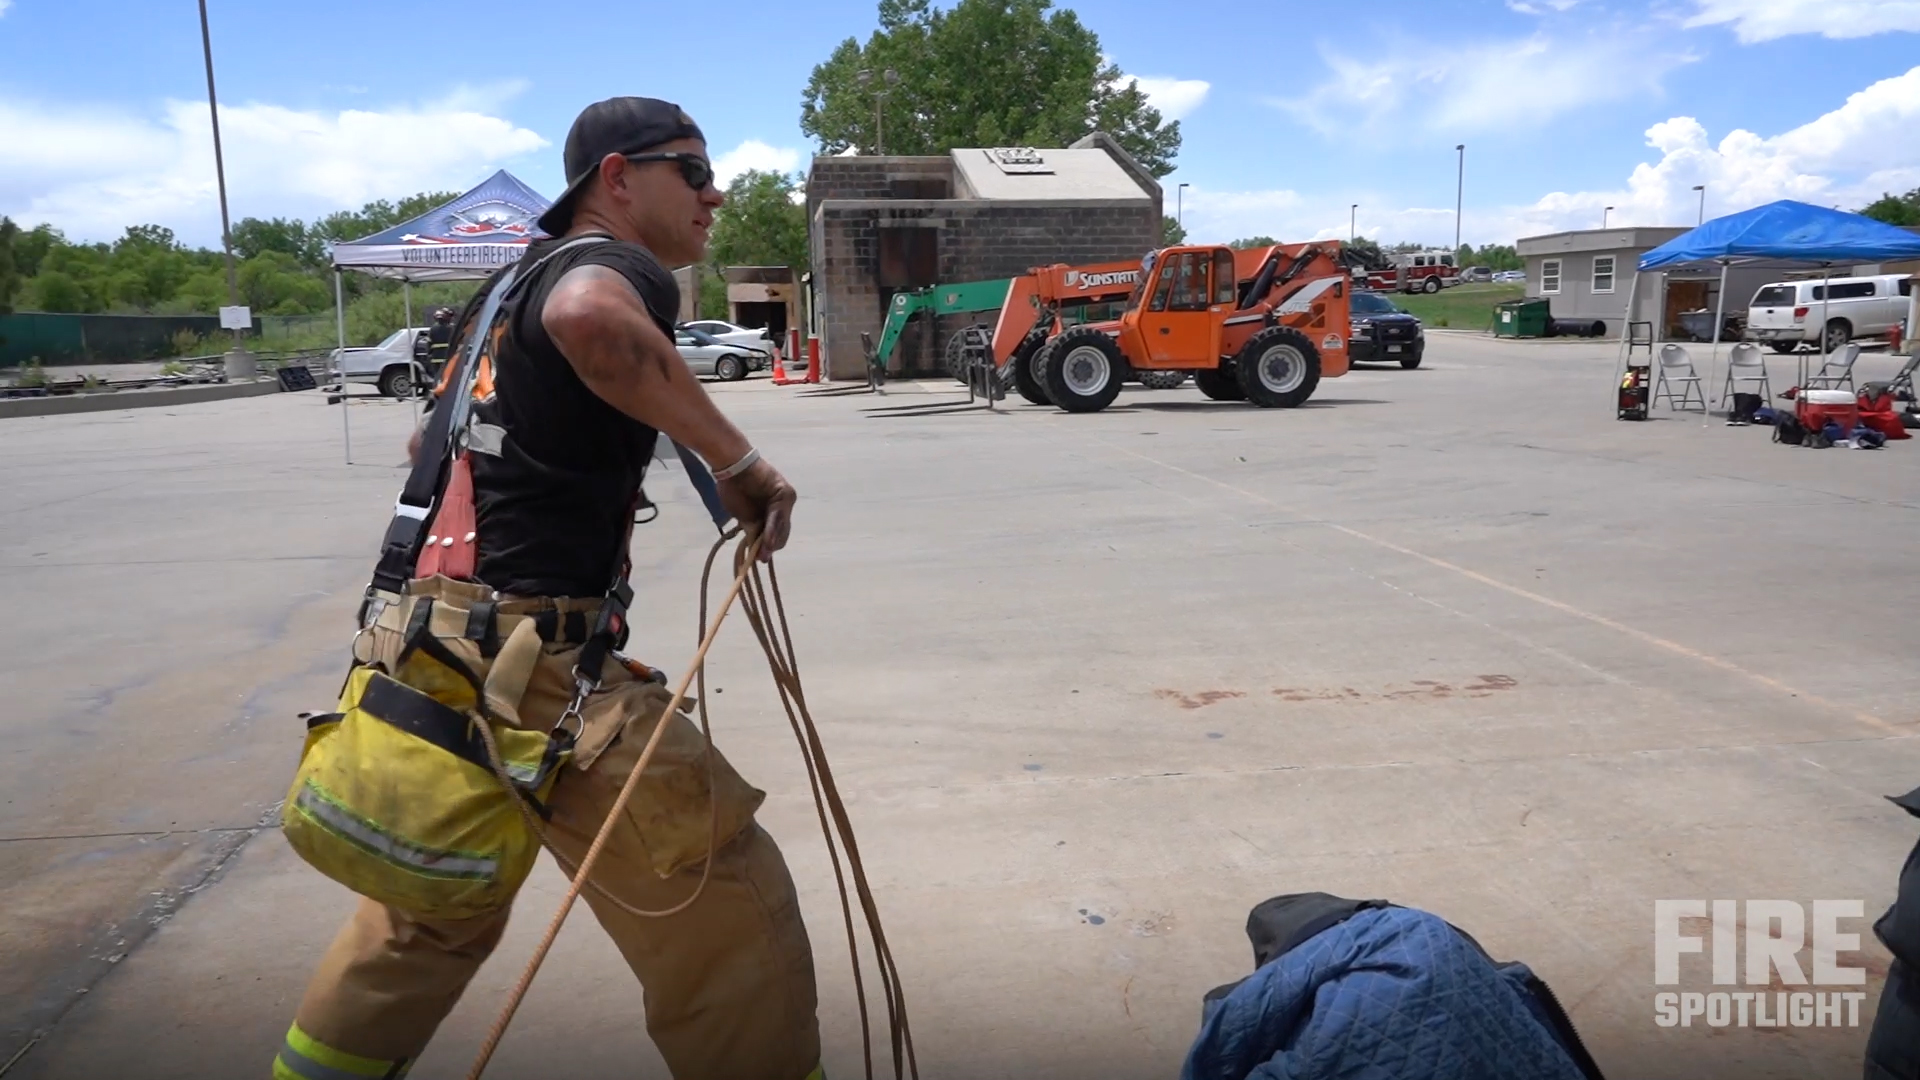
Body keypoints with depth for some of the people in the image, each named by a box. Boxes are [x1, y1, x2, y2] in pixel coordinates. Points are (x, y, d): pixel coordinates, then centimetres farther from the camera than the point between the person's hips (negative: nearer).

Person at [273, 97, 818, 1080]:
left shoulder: (525, 277, 20)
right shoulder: (615, 265, -8)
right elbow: (588, 317, -35)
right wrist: (738, 460, -25)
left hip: (438, 639, 10)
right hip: (533, 663, -10)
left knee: (428, 920, 28)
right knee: (730, 914, -1)